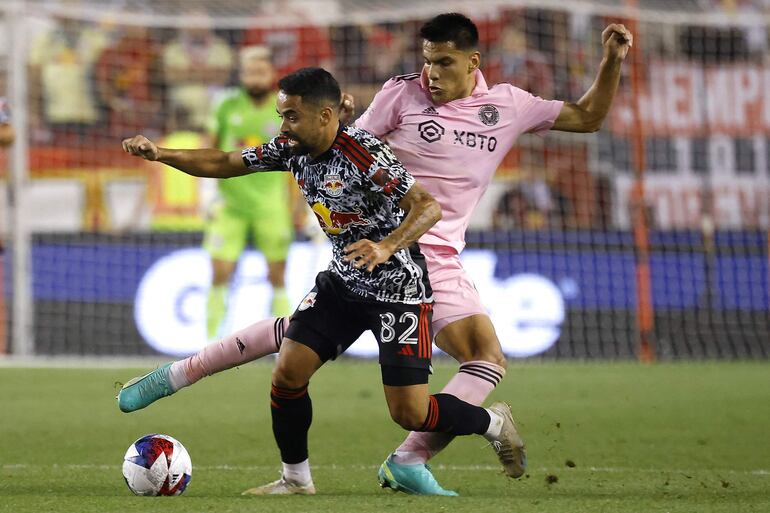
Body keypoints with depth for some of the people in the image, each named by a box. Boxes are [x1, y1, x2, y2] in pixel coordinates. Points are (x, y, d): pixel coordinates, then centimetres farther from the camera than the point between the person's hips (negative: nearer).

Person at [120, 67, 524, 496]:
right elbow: (223, 164, 5)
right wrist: (159, 153, -7)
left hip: (397, 288, -7)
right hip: (343, 281, 7)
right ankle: (296, 478, 17)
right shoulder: (293, 149, -4)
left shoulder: (364, 154, -27)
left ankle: (494, 423, 18)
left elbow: (428, 207, -32)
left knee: (409, 413, -9)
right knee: (287, 373, -2)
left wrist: (386, 246, -47)